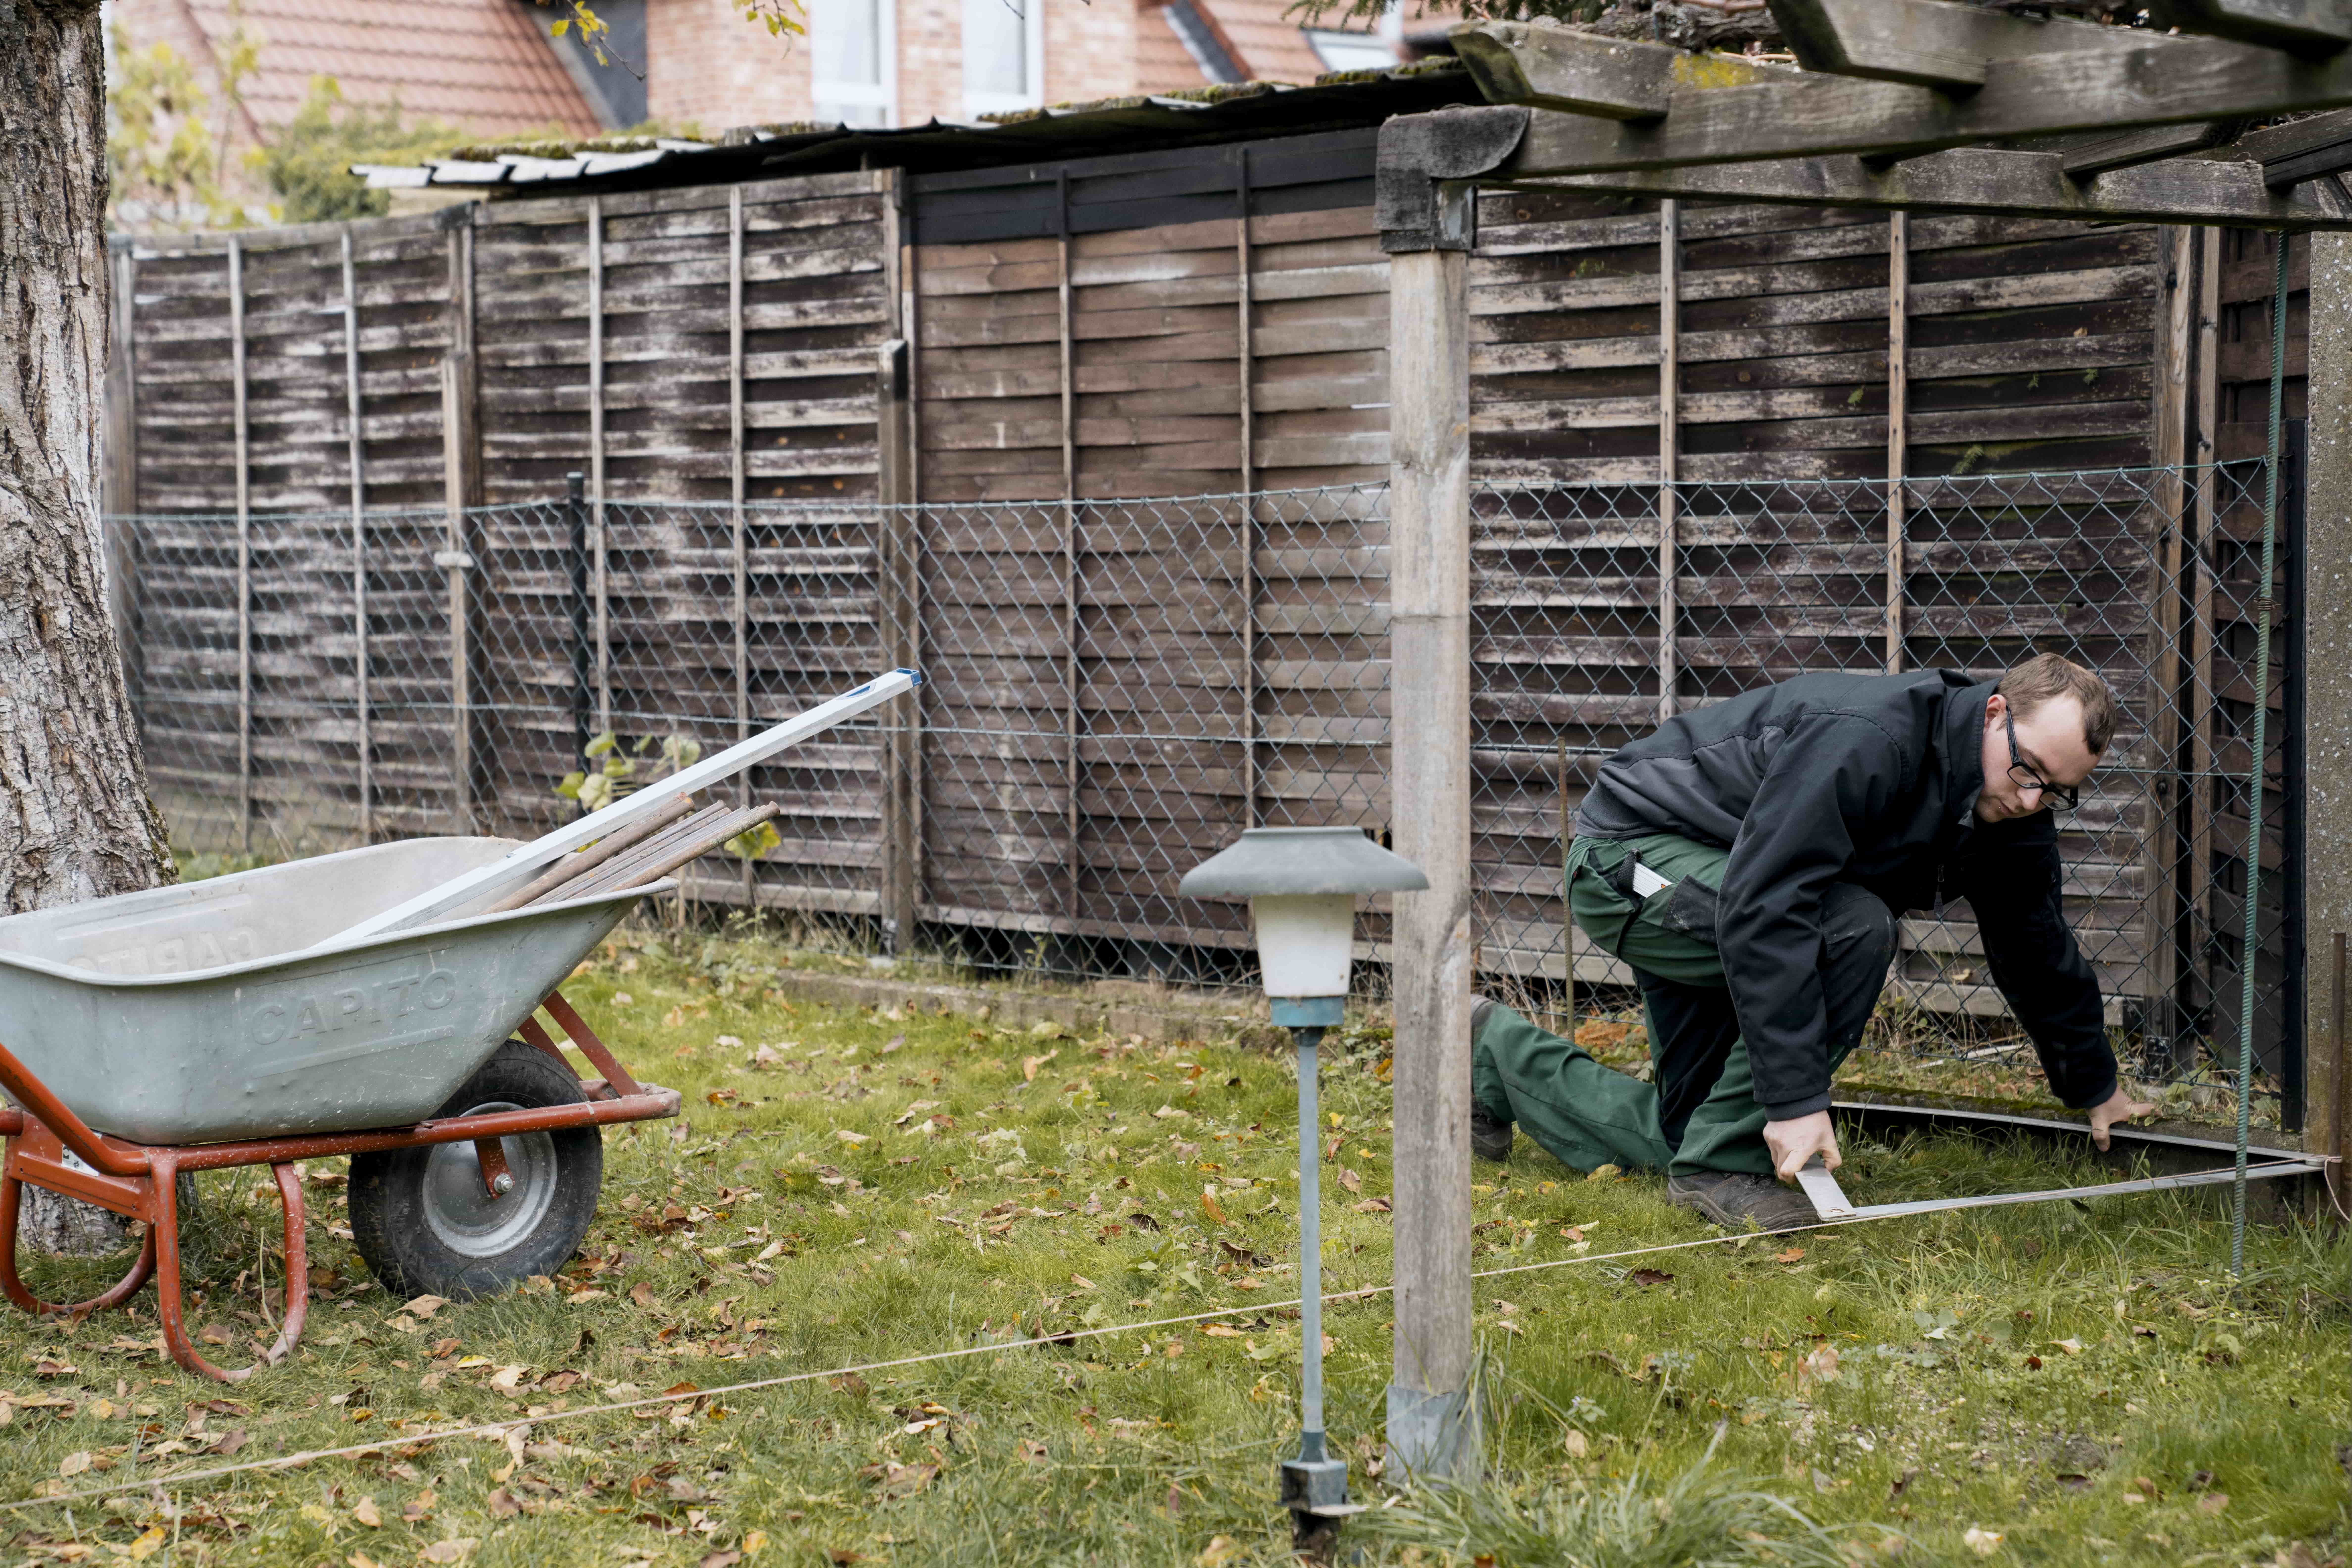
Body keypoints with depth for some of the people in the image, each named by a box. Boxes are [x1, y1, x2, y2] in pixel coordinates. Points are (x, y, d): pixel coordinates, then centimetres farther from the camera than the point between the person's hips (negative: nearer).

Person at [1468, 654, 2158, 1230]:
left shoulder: (2013, 814, -7)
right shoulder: (1865, 742, -35)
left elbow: (2039, 950, 11)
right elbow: (1761, 908, -39)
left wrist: (2095, 1086, 21)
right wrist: (1796, 1095, -40)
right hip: (1632, 856, -9)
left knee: (1676, 1136, 5)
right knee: (1854, 929, -31)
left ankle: (1499, 1055, 27)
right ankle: (1722, 1167, -20)